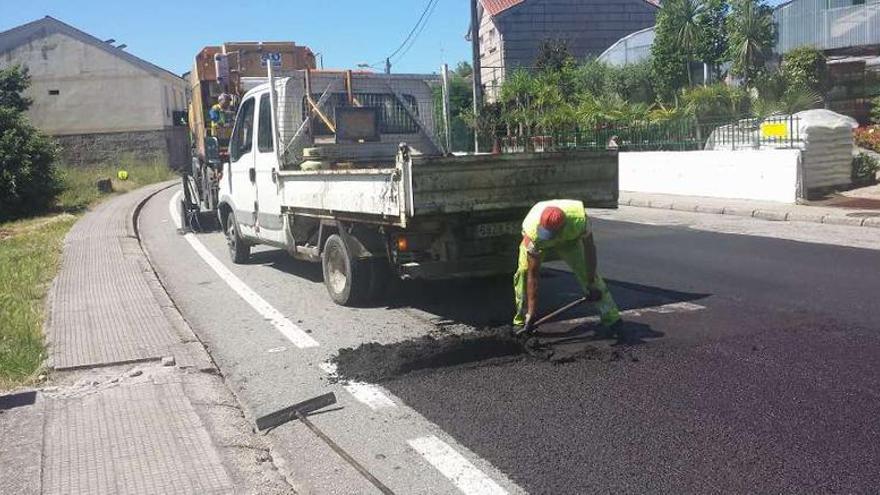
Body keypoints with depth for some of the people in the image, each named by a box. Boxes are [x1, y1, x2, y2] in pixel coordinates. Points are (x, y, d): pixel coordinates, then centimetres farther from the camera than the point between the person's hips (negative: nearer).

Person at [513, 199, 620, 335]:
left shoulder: (579, 218, -42)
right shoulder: (532, 232, -42)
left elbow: (589, 248, -24)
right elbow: (532, 274, -37)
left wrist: (591, 284, -23)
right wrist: (531, 313, -35)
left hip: (569, 238, 1)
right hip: (537, 241, -1)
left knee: (588, 272, -9)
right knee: (524, 272, -21)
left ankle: (612, 318, 3)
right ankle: (522, 320, -4)